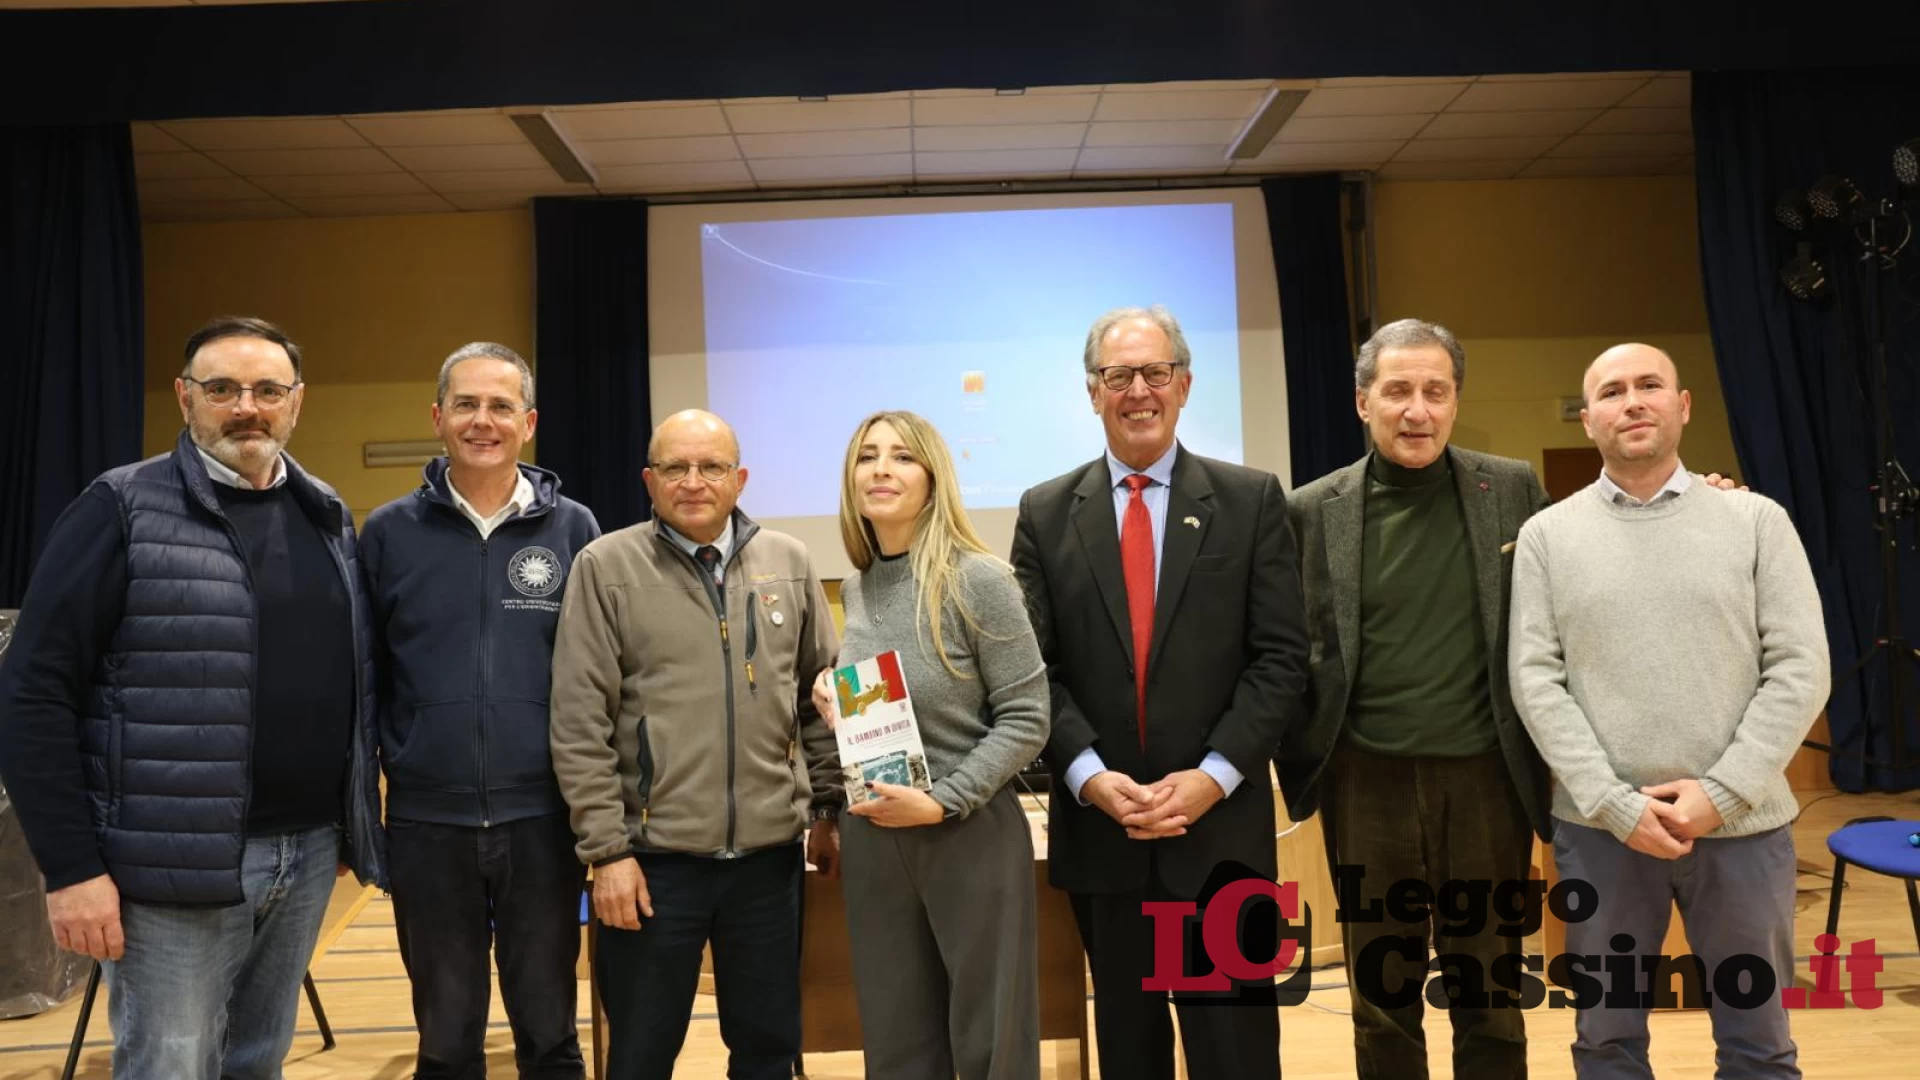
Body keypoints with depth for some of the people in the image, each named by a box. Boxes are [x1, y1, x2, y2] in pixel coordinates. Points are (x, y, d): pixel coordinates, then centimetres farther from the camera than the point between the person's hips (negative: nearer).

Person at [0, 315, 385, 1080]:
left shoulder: (330, 518, 10)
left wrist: (359, 821, 11)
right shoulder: (123, 510, -6)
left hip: (310, 853, 5)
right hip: (177, 867, -5)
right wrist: (69, 866, -14)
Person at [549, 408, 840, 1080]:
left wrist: (827, 808, 8)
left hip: (770, 853, 3)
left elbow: (824, 697, 10)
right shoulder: (606, 567, -5)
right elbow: (578, 725, -7)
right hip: (653, 856, -2)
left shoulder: (789, 563, 5)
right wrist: (607, 849, -9)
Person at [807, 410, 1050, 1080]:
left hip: (971, 837, -5)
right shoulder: (854, 589, 6)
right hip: (871, 839, 5)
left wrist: (942, 803, -19)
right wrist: (834, 702, -1)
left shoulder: (977, 580, -12)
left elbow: (1026, 719, -12)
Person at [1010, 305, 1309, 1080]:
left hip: (1220, 823, -1)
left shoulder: (1251, 500, 1)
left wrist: (1212, 776, -13)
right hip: (1097, 826, 2)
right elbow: (1033, 667, 1)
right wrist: (1091, 776, -12)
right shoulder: (1046, 513, 5)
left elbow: (1281, 657, -3)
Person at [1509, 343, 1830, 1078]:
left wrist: (1723, 793, -12)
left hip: (1743, 823, 0)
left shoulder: (1757, 521, 2)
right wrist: (1616, 804, -12)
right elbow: (1535, 680, -4)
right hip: (1600, 826, 0)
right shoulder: (1548, 535, 2)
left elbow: (1799, 669, -3)